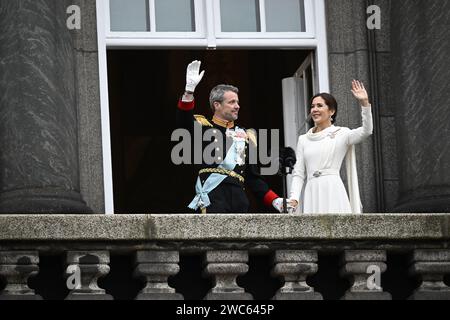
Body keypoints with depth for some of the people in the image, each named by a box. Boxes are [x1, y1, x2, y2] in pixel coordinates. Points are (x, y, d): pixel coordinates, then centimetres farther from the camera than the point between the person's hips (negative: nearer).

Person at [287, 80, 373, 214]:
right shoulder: (303, 140, 17)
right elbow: (298, 173, 14)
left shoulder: (341, 134, 6)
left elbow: (366, 131, -12)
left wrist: (364, 103, -23)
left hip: (333, 193, -3)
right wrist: (294, 198, -2)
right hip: (312, 194, 4)